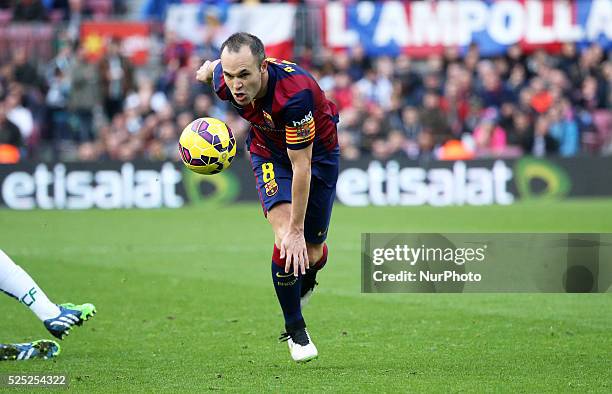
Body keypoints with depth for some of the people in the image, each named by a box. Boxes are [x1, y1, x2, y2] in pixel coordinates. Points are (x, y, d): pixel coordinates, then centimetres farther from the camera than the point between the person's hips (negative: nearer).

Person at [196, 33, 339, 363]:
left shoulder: (295, 93, -42)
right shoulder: (224, 81, -27)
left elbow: (302, 165, -35)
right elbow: (213, 67, 1)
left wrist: (297, 230, -32)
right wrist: (206, 70, 25)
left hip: (317, 152, -2)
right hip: (269, 152, 2)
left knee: (309, 249, 4)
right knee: (284, 238, -19)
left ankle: (305, 284, 44)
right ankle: (295, 330, -1)